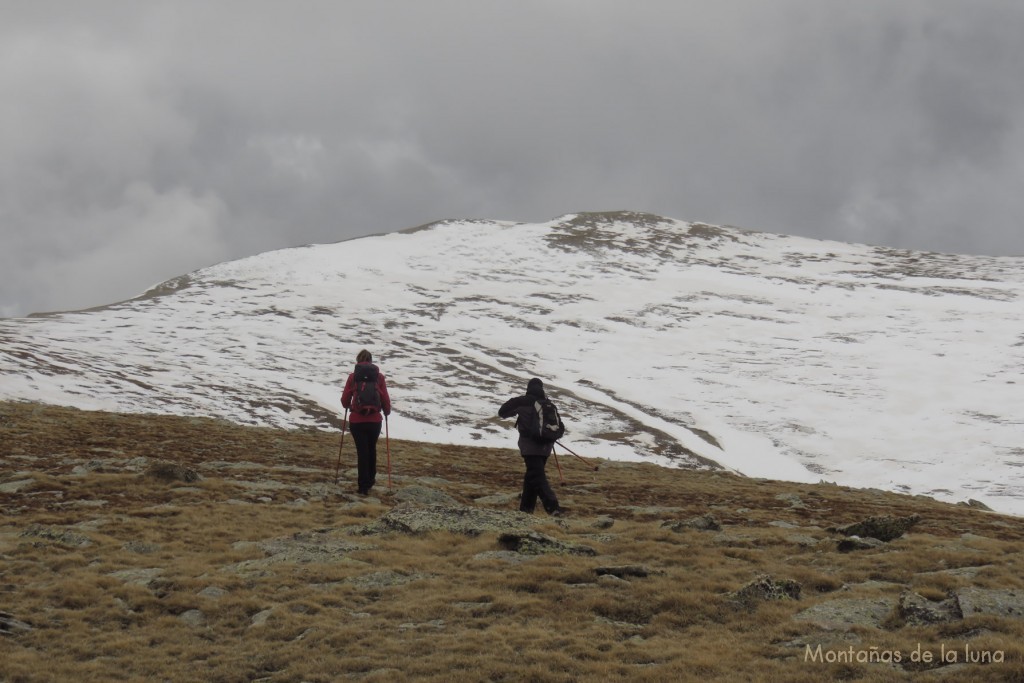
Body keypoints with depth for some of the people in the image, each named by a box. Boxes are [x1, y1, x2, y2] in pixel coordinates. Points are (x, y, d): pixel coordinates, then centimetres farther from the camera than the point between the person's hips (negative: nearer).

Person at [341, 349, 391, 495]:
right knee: (372, 450, 22)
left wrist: (348, 406, 24)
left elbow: (345, 399, 1)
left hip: (357, 421, -1)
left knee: (362, 451, 5)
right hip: (375, 420, 2)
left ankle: (363, 486, 4)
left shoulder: (353, 377, -2)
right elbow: (385, 399, 1)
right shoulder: (379, 377, 1)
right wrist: (387, 411, 21)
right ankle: (370, 480, 35)